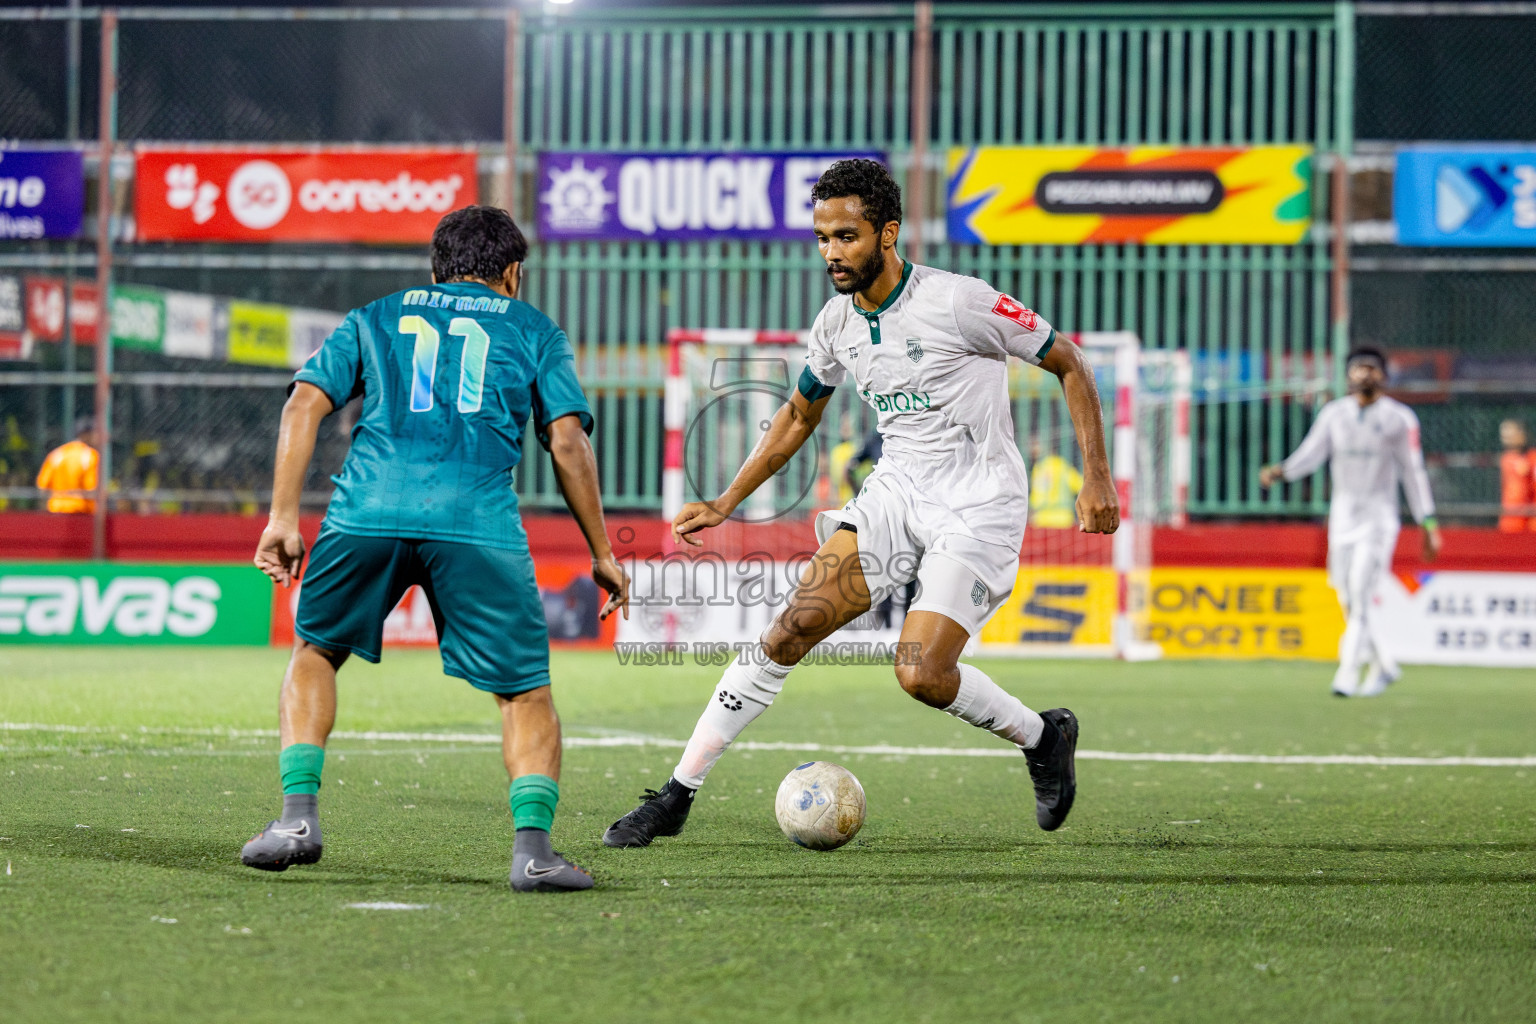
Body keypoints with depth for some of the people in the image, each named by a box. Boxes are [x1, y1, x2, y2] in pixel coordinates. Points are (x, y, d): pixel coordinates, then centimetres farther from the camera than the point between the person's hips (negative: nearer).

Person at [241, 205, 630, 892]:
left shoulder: (375, 318, 28)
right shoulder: (534, 329, 24)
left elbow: (304, 405, 13)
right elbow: (567, 442, 12)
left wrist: (283, 517, 10)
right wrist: (602, 554, 15)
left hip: (368, 509, 1)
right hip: (478, 520, -1)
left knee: (315, 651, 24)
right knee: (525, 691, 9)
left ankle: (299, 816, 11)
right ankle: (533, 844, -9)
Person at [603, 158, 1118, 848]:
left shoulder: (957, 303, -16)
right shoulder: (837, 324, 3)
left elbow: (1069, 364, -7)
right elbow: (798, 416, 21)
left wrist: (1097, 479, -13)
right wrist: (726, 503, 16)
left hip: (979, 506, -5)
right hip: (896, 491, 5)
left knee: (921, 674, -21)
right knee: (795, 624, -12)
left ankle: (1043, 737, 10)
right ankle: (677, 795, -8)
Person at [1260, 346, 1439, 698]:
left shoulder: (1399, 418, -3)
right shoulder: (1334, 414, 6)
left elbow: (1413, 472, -1)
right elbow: (1310, 454, -2)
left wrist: (1428, 524, -3)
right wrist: (1280, 471, -23)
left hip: (1379, 517, -4)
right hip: (1342, 516, 4)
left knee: (1361, 594, -16)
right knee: (1349, 602, 7)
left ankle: (1347, 675, -19)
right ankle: (1383, 666, 25)